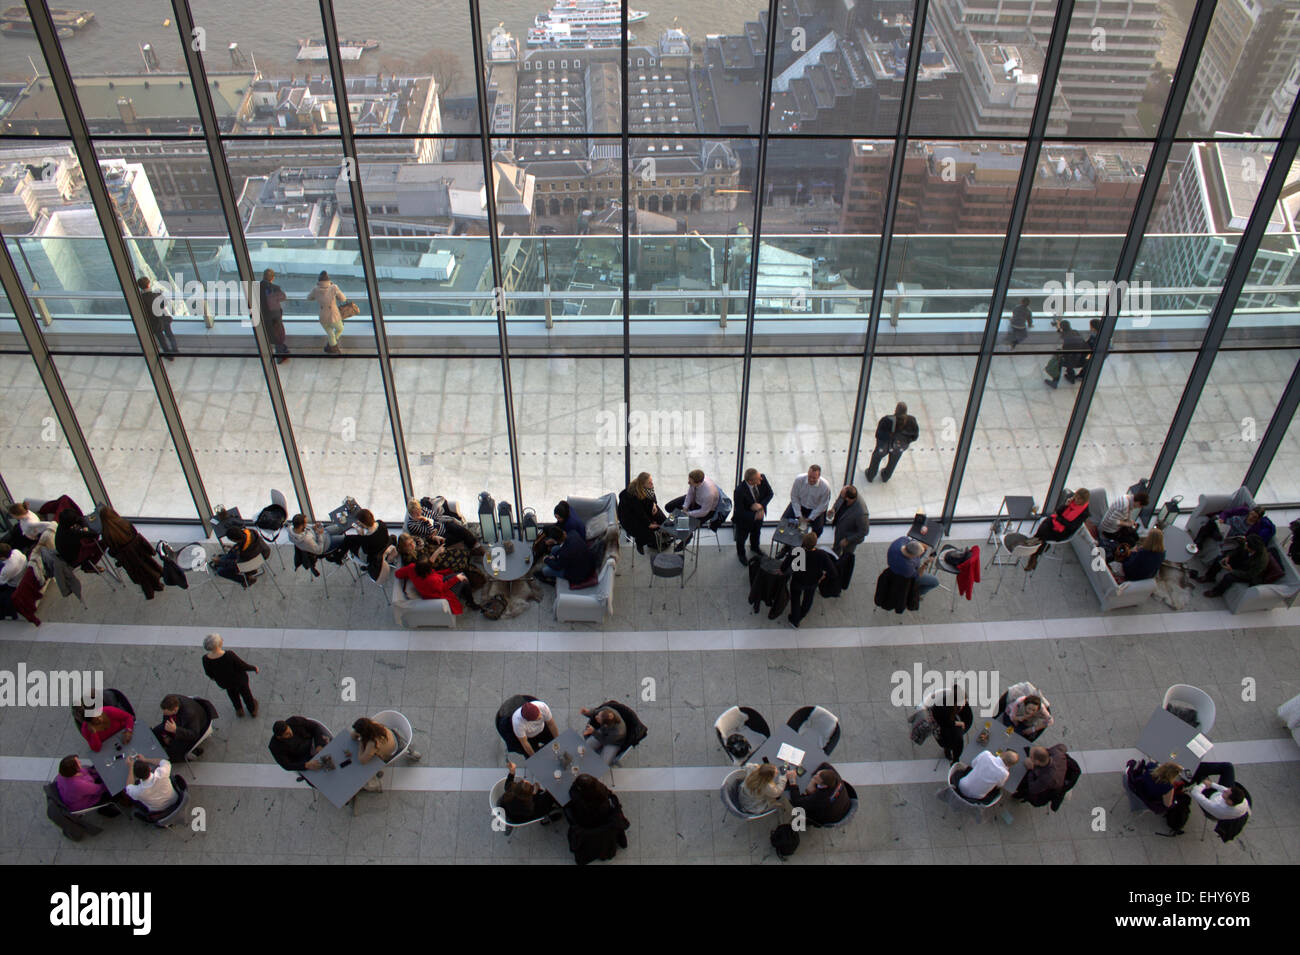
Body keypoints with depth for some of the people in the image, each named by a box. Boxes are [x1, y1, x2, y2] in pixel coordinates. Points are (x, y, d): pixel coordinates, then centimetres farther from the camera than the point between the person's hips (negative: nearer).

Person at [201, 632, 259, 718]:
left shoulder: (206, 659, -30)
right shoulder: (229, 655, -41)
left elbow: (209, 673, -8)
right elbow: (243, 666, -25)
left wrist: (212, 677, 16)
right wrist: (254, 668, -5)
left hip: (223, 681, 3)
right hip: (238, 679, -2)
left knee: (232, 693, 36)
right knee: (245, 692, 29)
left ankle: (239, 709, 57)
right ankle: (252, 709, 55)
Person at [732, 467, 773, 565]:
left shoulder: (762, 478, -28)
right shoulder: (740, 491, -41)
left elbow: (769, 493, -12)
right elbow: (739, 512, -30)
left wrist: (761, 505, -27)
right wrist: (754, 516, -35)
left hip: (758, 513, 5)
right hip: (744, 519, -5)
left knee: (756, 533, 33)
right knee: (742, 537, 25)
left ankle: (754, 548, 66)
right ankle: (741, 554, 58)